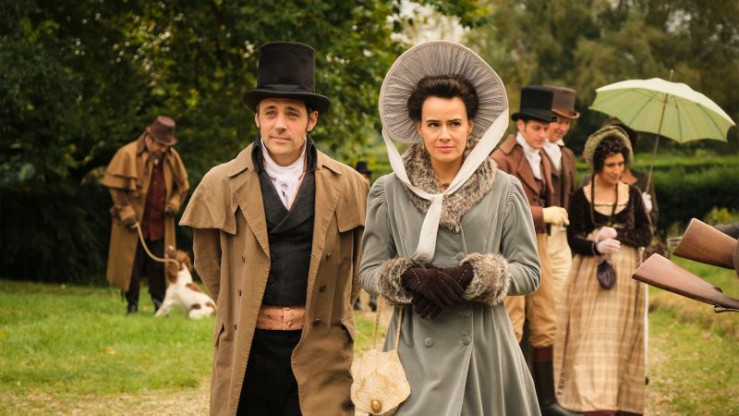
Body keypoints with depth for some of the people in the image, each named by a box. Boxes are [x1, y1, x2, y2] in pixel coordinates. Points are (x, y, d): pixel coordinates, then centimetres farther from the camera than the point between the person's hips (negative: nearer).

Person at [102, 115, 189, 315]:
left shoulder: (172, 158, 6)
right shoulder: (128, 155, -9)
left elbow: (182, 186, 19)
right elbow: (115, 186, -8)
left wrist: (174, 202, 0)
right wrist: (126, 212, -13)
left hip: (160, 224, 4)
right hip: (133, 224, -4)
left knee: (159, 266, 5)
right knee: (131, 266, 2)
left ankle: (160, 305, 13)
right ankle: (132, 305, 11)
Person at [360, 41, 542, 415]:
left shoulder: (504, 190, 2)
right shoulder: (389, 192, 3)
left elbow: (529, 271, 0)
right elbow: (369, 271, 5)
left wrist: (471, 277, -15)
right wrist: (411, 278, -15)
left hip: (483, 344, 0)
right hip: (416, 348, 0)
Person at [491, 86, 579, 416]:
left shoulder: (542, 160, 17)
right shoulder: (501, 160, -10)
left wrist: (553, 214, 7)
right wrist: (543, 214, -21)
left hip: (537, 247, 8)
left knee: (546, 325, 9)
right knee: (510, 328, -5)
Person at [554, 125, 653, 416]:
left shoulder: (632, 195, 7)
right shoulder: (581, 197, -1)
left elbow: (646, 235, 2)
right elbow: (574, 239, -8)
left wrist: (618, 234, -15)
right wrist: (597, 246, -28)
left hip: (626, 275, 3)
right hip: (591, 277, -3)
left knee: (623, 341, 4)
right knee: (593, 341, -10)